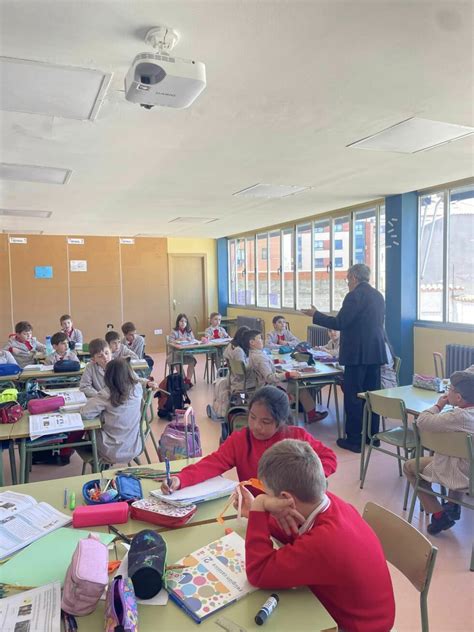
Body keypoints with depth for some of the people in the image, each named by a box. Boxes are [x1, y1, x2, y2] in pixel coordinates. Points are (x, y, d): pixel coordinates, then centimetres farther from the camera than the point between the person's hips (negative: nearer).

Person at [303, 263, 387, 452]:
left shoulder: (354, 296, -14)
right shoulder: (378, 295, 12)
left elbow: (339, 323, -15)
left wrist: (316, 315, -3)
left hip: (357, 353, -8)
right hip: (376, 352, 8)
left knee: (353, 397, 0)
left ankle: (354, 439, 6)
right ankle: (373, 435, 24)